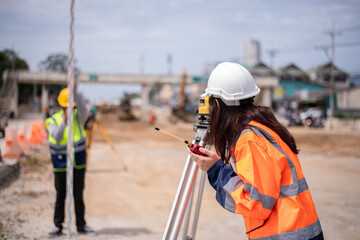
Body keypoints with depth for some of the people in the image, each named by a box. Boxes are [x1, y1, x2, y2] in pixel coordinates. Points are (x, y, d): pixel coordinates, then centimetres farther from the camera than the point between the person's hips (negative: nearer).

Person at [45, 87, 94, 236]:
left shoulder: (78, 117, 1)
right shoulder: (53, 120, -4)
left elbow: (84, 110, -23)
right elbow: (56, 137, -21)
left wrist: (74, 93, -32)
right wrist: (64, 120, -31)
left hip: (78, 164, 2)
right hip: (61, 165, -1)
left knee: (78, 196, 9)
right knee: (60, 196, 4)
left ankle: (81, 225, 18)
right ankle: (58, 226, 13)